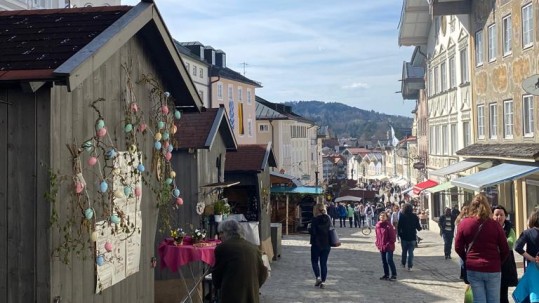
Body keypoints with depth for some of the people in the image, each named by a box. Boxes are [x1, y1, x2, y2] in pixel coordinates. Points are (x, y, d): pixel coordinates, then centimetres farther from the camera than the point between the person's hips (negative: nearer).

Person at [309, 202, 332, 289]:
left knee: (315, 261, 12)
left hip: (317, 244, -4)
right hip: (327, 244, 4)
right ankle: (323, 281, 6)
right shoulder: (328, 219, 2)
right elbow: (331, 230, 9)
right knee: (324, 263, 9)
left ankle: (318, 277, -5)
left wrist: (309, 229, 3)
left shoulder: (315, 220, -14)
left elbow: (312, 232, -17)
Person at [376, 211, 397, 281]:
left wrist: (389, 244, -15)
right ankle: (386, 275, 24)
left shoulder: (388, 225, -14)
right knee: (384, 261, 13)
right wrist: (378, 244, 8)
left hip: (388, 247, -7)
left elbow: (393, 236, -14)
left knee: (389, 260, -9)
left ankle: (394, 275, 1)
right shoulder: (378, 225, 6)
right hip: (381, 247, 7)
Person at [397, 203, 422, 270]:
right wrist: (419, 228, 21)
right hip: (412, 237, 0)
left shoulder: (402, 216, -9)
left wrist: (399, 234, 2)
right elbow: (418, 227, -1)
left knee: (404, 251, 17)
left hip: (404, 237, 0)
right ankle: (410, 266, 2)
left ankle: (403, 264, 29)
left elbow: (399, 227, -10)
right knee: (411, 252, 5)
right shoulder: (414, 216, -5)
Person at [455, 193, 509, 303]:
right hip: (493, 269, 0)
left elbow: (458, 247, -1)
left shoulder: (464, 223, -5)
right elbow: (505, 250, -1)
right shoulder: (495, 224, -6)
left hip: (473, 269, 1)